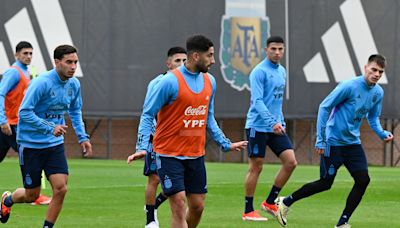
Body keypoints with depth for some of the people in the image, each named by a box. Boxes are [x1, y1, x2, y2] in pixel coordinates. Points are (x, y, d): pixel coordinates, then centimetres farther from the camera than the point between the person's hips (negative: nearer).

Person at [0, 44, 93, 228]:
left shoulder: (74, 85, 0)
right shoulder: (41, 83, -21)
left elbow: (75, 112, 18)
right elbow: (24, 112, -24)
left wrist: (83, 137, 6)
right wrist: (50, 128, -31)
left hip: (55, 144, 5)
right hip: (31, 143, -5)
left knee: (60, 189, -12)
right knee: (32, 195, 5)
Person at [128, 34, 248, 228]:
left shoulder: (209, 81, 6)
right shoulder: (170, 81, -14)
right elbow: (147, 115, -10)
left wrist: (225, 144, 20)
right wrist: (142, 147, -22)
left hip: (196, 155, 6)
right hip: (169, 154, -6)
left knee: (197, 206, 7)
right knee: (179, 206, -11)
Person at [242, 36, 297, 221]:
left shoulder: (282, 71, 14)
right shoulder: (259, 72, -11)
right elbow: (257, 101, -20)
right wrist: (272, 122, -30)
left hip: (276, 127, 7)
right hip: (258, 127, -7)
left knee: (290, 162, -3)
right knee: (256, 167, -2)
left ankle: (270, 202, 10)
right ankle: (248, 211, 6)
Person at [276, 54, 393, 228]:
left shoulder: (378, 93, 2)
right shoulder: (349, 86, -19)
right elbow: (324, 107, -15)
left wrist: (383, 134, -6)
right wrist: (320, 140, -16)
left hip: (353, 142, 6)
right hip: (333, 141, -6)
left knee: (363, 179, -9)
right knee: (326, 183, -2)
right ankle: (286, 202, 18)